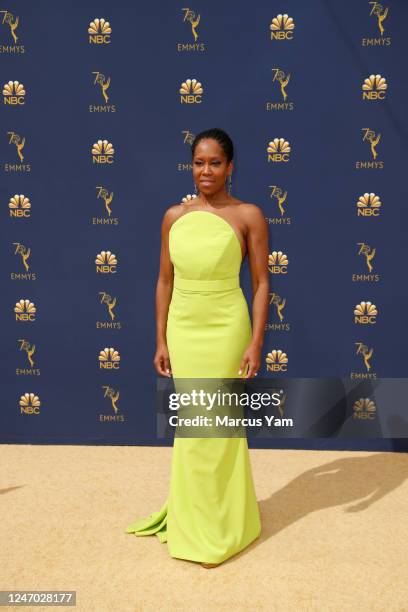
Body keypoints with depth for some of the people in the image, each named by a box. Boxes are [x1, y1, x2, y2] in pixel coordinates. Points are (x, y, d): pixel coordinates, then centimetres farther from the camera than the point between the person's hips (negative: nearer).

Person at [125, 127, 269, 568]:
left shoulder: (249, 215, -4)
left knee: (218, 425, 5)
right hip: (182, 329, 4)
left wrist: (255, 343, -11)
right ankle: (191, 516, 34)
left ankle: (219, 528, 24)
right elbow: (165, 281, 8)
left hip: (225, 330, -3)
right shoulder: (174, 216, 6)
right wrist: (161, 341, 6)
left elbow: (261, 283, -5)